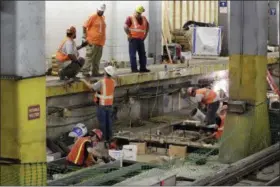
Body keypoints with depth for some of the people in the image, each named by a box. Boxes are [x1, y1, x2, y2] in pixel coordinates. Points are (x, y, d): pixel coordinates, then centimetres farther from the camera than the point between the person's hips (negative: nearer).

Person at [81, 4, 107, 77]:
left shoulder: (103, 18, 14)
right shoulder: (93, 17, -5)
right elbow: (85, 26, -7)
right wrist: (85, 36, -12)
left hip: (100, 42, 7)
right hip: (92, 41, -7)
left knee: (97, 59, 10)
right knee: (89, 57, -8)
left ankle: (95, 72, 16)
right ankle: (85, 71, -7)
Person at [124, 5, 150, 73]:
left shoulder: (144, 18, 13)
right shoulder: (130, 18, -5)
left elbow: (147, 26, 25)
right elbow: (125, 27, -14)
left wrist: (145, 35, 14)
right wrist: (129, 35, -15)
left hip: (141, 39, 6)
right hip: (133, 39, -6)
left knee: (142, 54, 8)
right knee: (133, 54, -6)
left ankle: (143, 68, 15)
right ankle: (134, 69, -5)